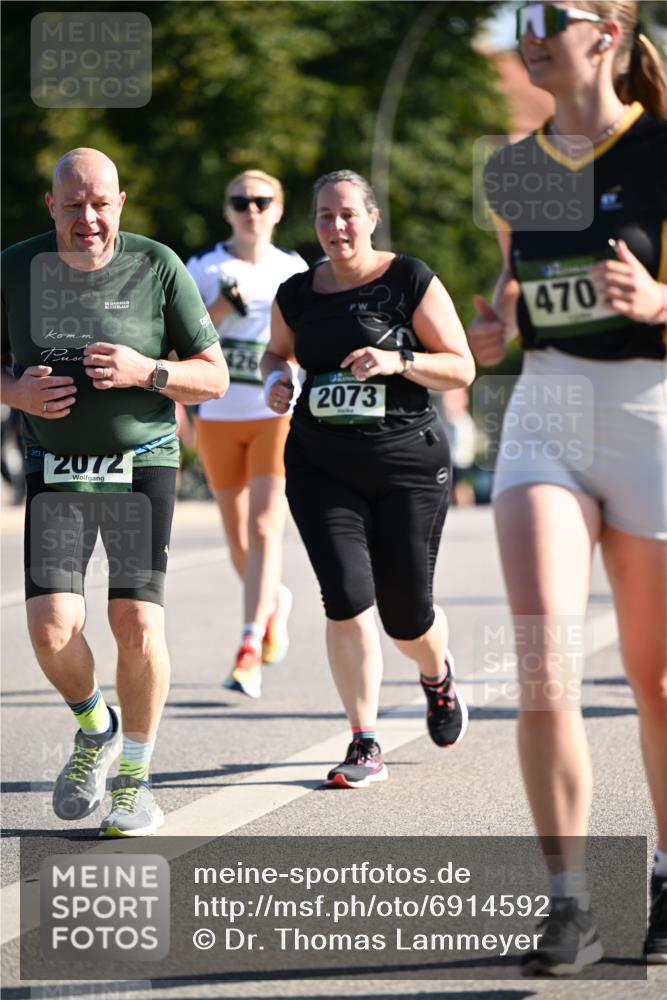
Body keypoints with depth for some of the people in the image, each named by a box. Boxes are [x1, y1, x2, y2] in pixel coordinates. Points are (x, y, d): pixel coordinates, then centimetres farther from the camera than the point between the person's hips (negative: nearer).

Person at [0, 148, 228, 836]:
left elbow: (214, 377, -1)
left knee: (137, 622, -10)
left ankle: (135, 778, 8)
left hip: (140, 465, -1)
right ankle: (94, 728, 19)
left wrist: (146, 372, -19)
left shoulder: (157, 268, -5)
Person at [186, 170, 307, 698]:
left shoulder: (294, 270, 7)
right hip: (219, 417, 1)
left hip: (278, 414, -1)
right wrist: (223, 304, -18)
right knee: (238, 538, 10)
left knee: (264, 530, -16)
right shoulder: (204, 269, 2)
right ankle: (274, 600, 41)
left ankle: (249, 652, -19)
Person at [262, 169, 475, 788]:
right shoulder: (296, 295, 7)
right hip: (321, 469, 2)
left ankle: (437, 676, 41)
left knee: (406, 615, 4)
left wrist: (398, 361, -19)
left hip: (407, 464, -2)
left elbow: (462, 368, -3)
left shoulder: (410, 282, -4)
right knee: (347, 597, -14)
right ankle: (365, 747, -6)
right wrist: (276, 378, 3)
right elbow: (276, 352, 26)